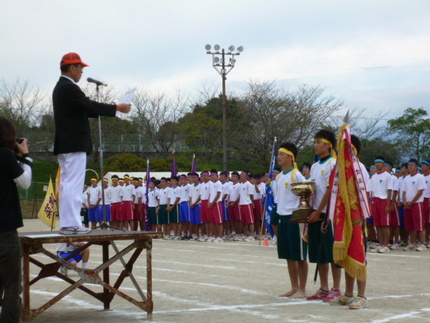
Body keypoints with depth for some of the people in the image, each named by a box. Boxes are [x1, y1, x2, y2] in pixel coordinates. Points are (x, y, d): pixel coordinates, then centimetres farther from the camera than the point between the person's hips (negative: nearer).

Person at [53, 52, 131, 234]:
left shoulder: (61, 87, 18)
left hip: (65, 144, 11)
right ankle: (71, 224, -10)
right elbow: (89, 106, -18)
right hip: (74, 144, -11)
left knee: (67, 184, 11)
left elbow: (85, 110, 19)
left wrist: (109, 109, 14)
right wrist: (116, 108, -10)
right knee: (73, 184, -10)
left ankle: (67, 224, 14)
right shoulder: (69, 88, -14)